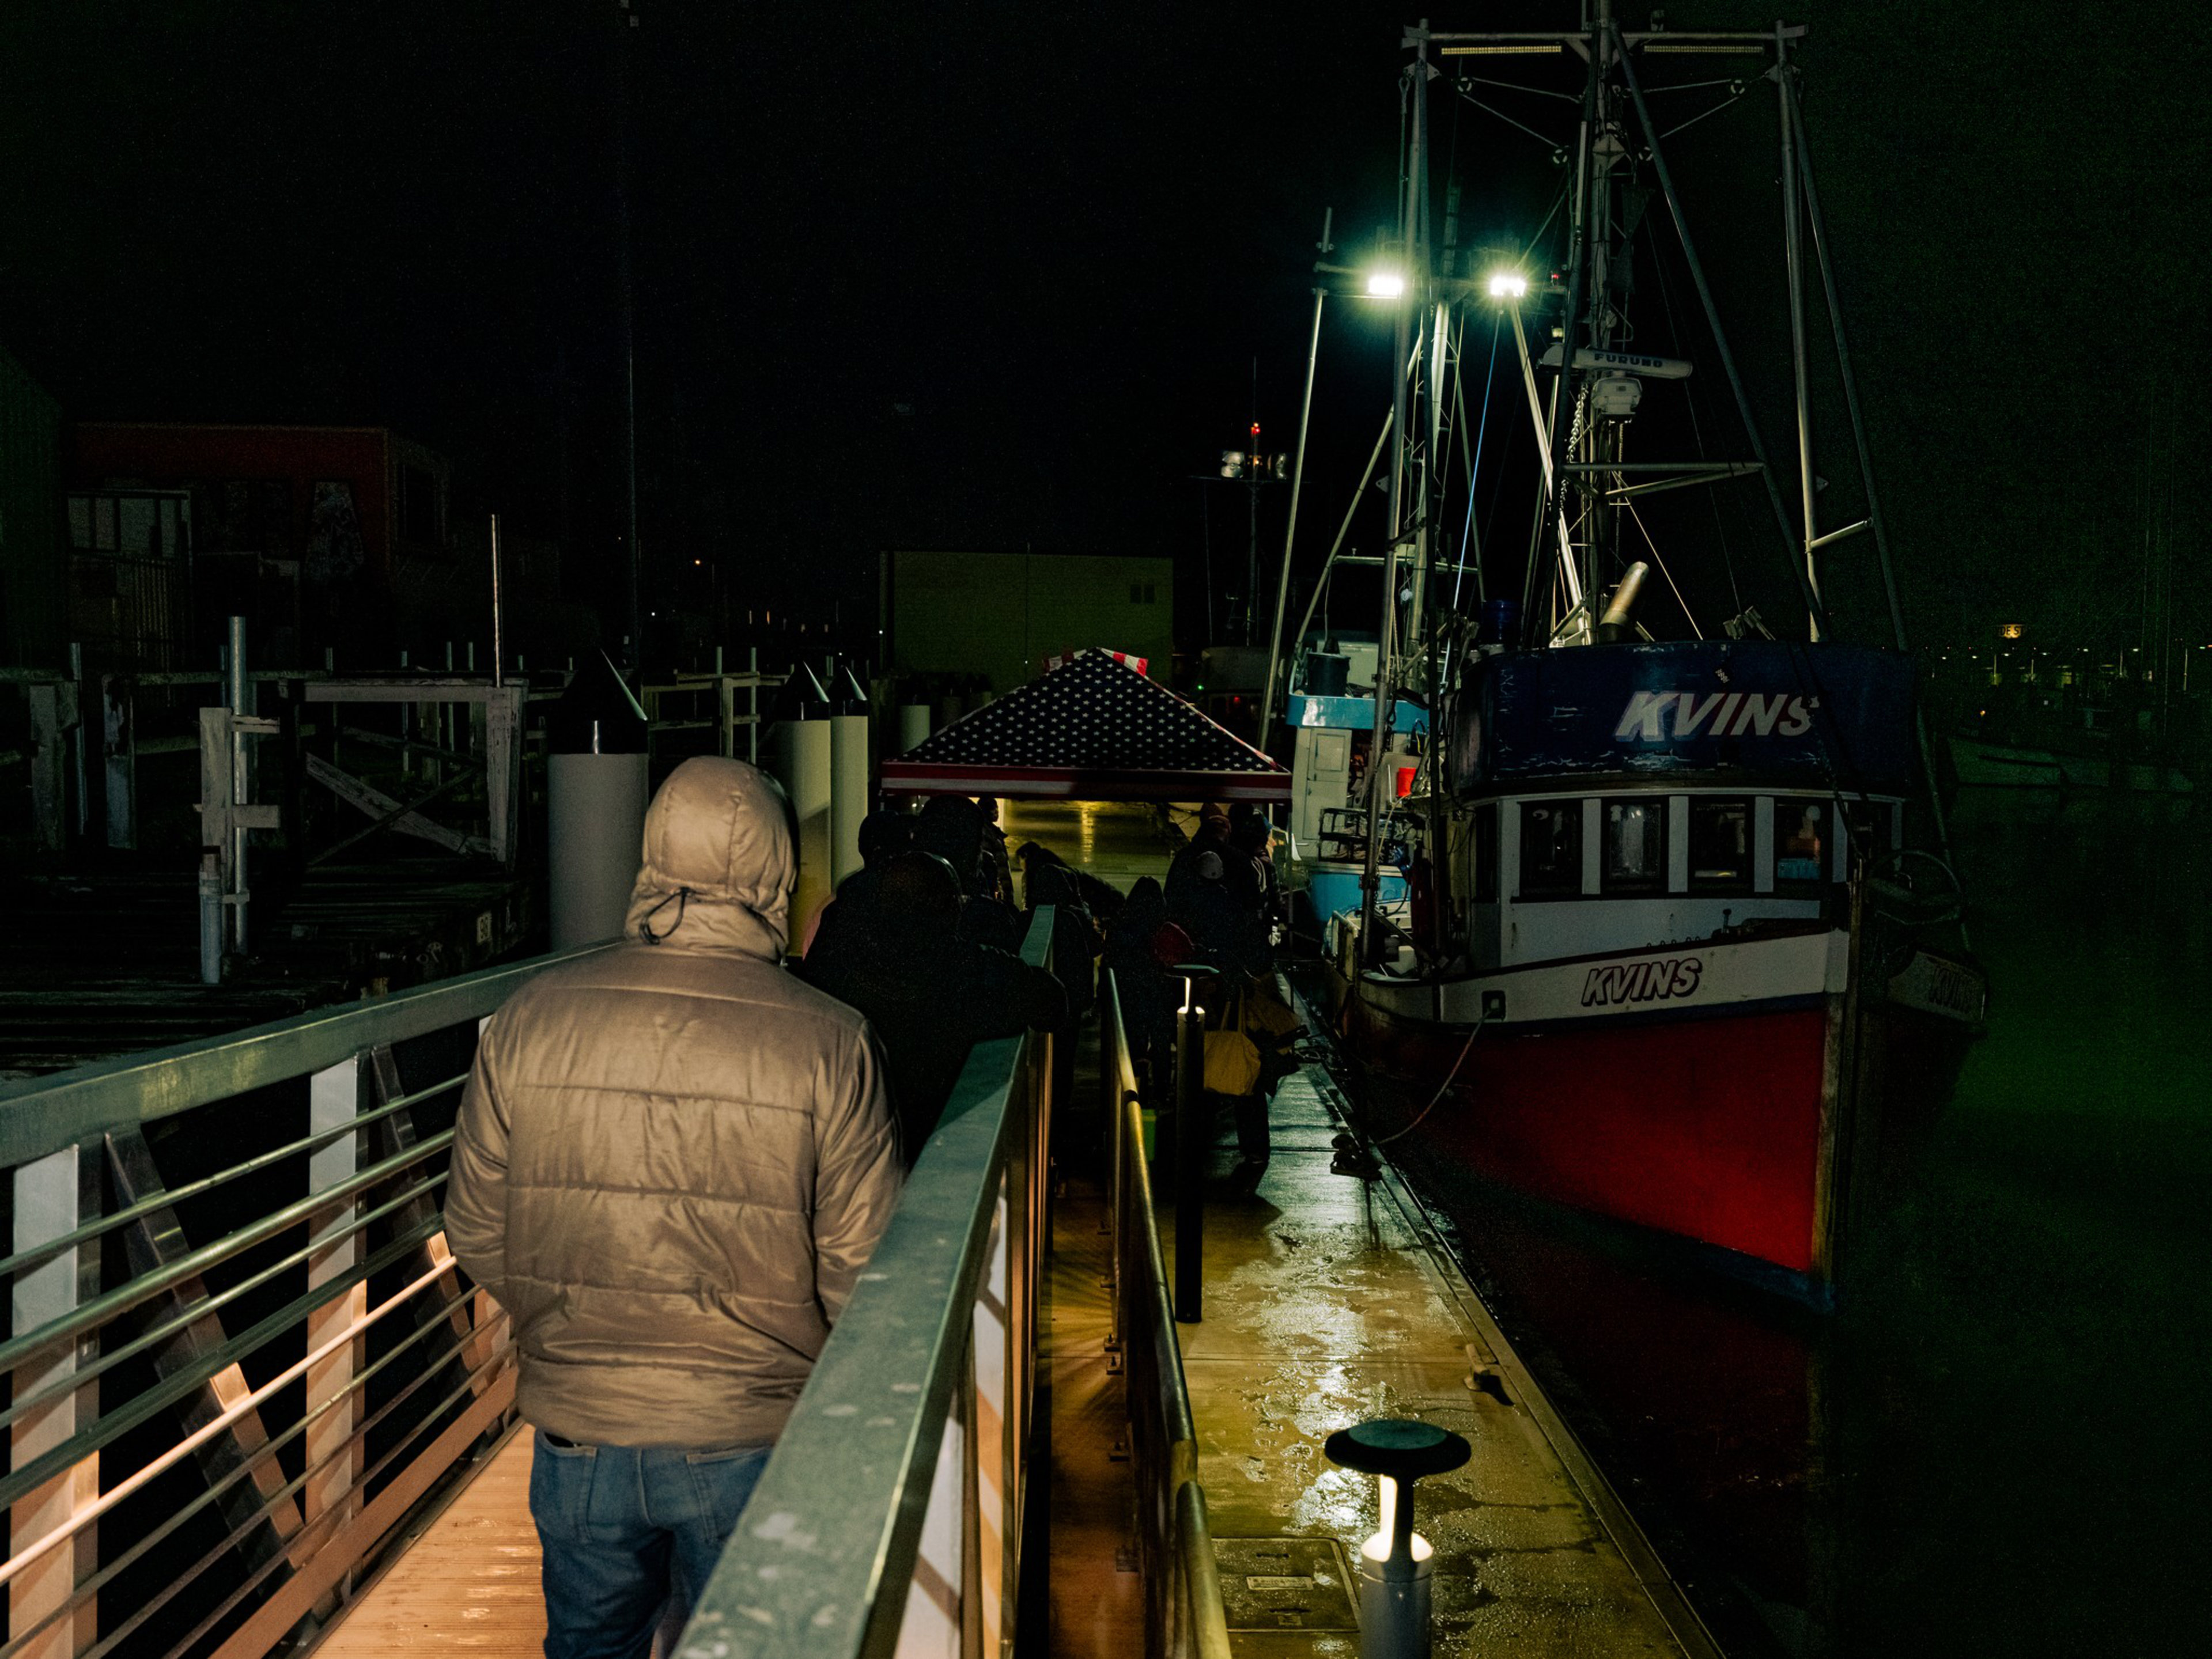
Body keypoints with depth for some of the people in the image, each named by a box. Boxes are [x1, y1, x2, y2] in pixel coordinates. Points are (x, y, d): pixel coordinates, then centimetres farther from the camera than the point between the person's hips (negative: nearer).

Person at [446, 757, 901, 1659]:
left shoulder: (529, 1017, -8)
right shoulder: (829, 1042, -15)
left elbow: (476, 1232, 1)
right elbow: (862, 1271, -11)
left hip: (576, 1432, 2)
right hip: (752, 1443, -2)